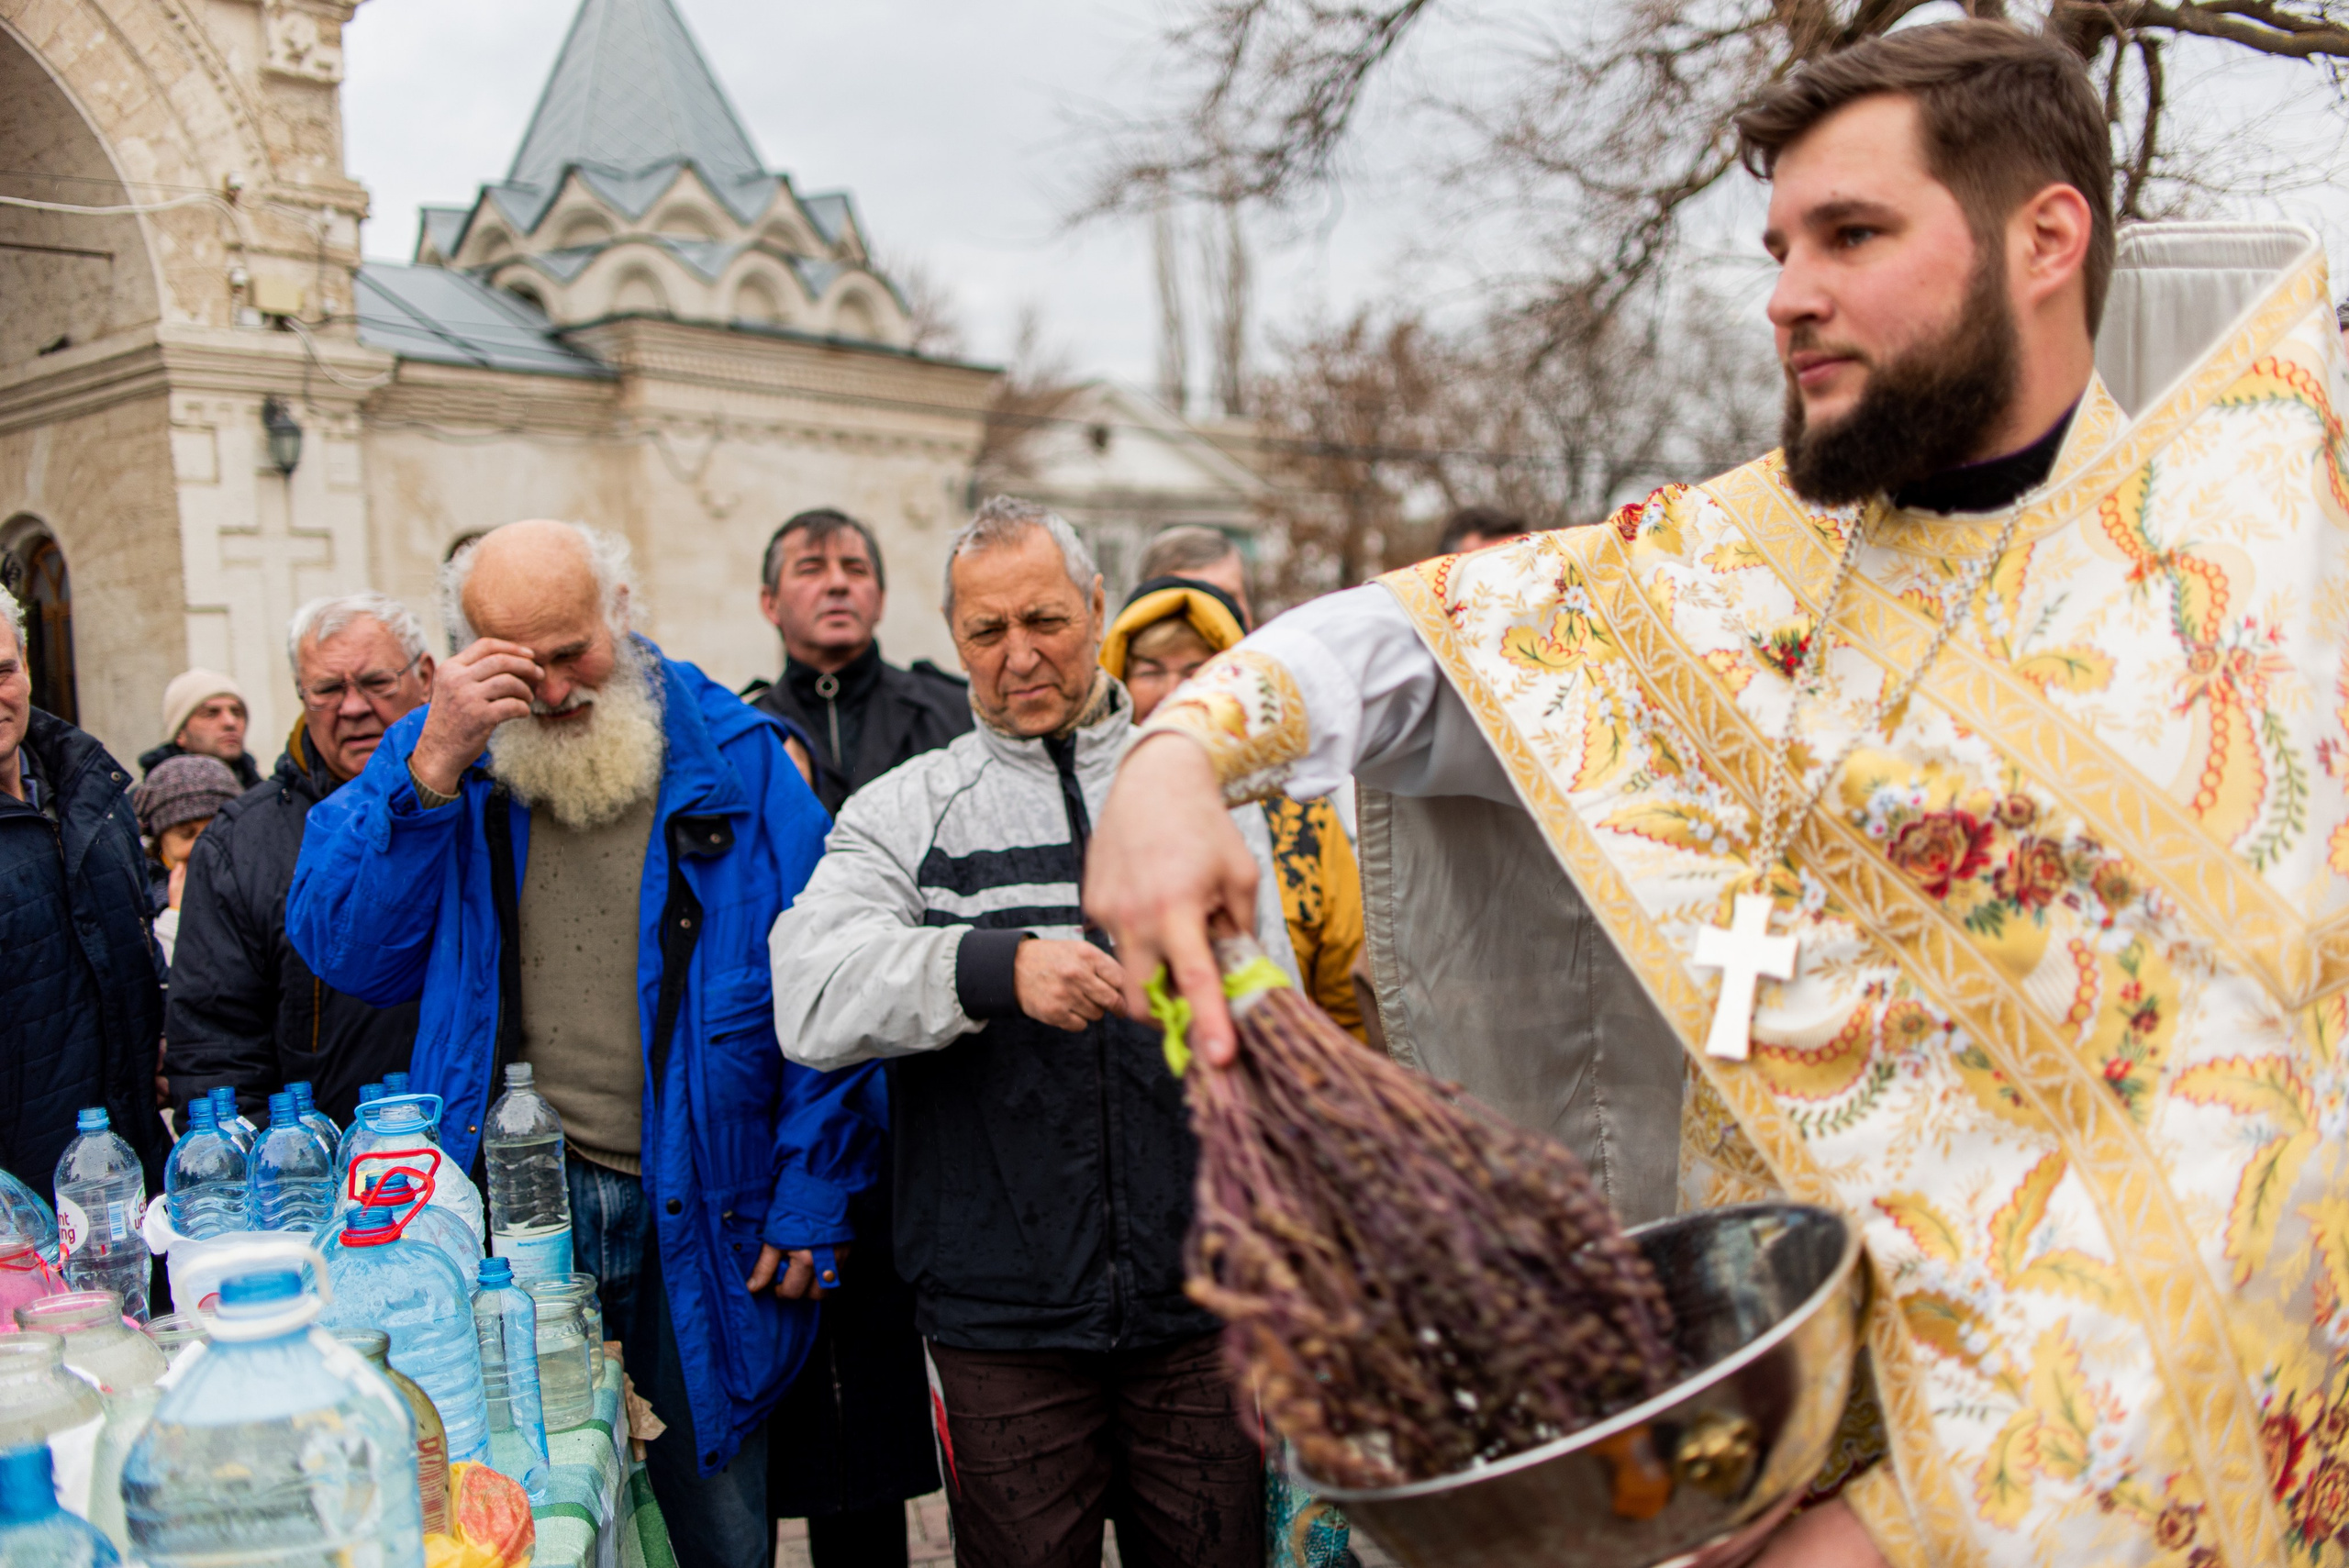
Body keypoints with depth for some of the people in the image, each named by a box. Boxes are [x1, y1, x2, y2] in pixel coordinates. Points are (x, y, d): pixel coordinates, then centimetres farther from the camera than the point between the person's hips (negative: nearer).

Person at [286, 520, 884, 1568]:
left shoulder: (735, 760, -3)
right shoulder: (439, 753, 3)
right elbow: (343, 950, -8)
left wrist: (811, 1200, -6)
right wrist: (434, 767, -18)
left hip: (699, 1221, -1)